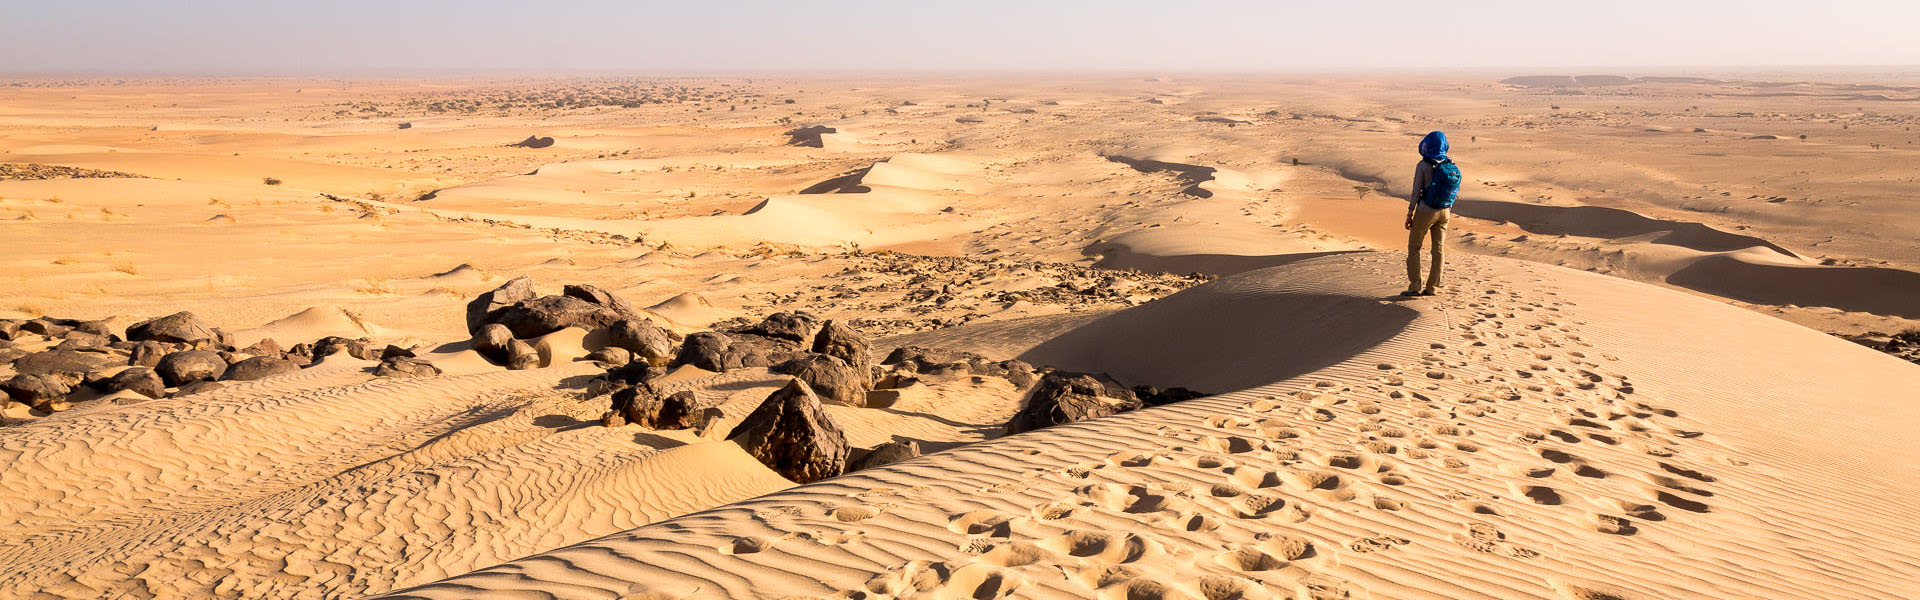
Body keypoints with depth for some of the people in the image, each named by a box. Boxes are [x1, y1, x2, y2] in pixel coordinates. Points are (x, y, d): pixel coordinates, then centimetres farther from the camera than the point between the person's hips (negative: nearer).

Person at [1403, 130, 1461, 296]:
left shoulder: (1423, 165, -14)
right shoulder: (1452, 165, 2)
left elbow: (1416, 193, -15)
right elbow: (1456, 193, 7)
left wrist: (1409, 215, -9)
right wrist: (1449, 212, 18)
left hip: (1425, 210, -5)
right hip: (1444, 212, 5)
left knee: (1414, 248, 7)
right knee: (1438, 248, 10)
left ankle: (1414, 287, 4)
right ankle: (1431, 287, 13)